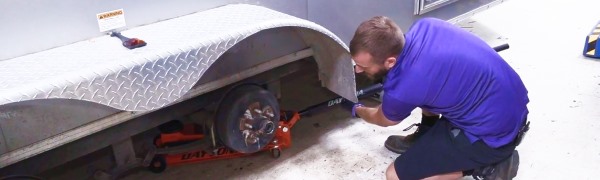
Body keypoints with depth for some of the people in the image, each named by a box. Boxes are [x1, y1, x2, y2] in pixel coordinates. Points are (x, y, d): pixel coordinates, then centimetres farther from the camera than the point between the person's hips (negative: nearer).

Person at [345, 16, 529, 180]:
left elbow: (383, 119, 3)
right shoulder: (423, 26, -8)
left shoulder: (402, 88, -26)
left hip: (494, 133, -8)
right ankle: (426, 137, 30)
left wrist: (357, 110, 24)